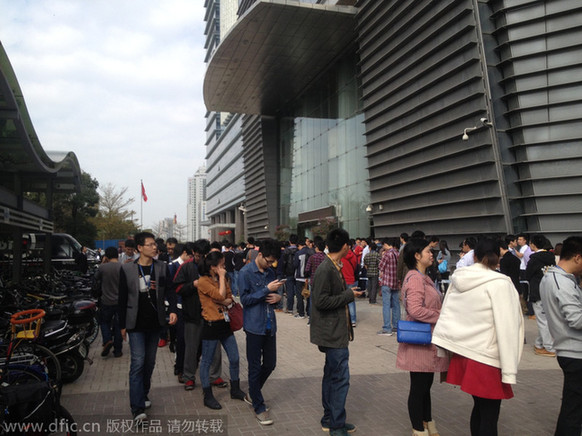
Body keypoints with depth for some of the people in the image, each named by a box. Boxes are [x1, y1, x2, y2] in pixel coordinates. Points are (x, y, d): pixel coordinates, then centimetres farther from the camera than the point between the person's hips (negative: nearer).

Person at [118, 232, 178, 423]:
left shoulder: (161, 267, 2)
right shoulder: (127, 269, -5)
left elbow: (169, 290, -1)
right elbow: (123, 298, -1)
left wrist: (173, 309, -19)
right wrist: (122, 325, 0)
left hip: (155, 322, 3)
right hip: (136, 323, -3)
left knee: (150, 362, 13)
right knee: (138, 362, -8)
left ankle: (143, 395, 31)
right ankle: (138, 408, -5)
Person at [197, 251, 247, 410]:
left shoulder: (222, 279, 9)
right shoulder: (203, 281, -14)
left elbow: (230, 298, 6)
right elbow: (221, 296, -22)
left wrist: (223, 301, -15)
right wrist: (221, 277, -14)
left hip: (225, 323, 7)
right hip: (211, 325, -7)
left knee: (234, 359, 13)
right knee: (206, 362, 7)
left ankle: (235, 390, 30)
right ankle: (208, 396, 20)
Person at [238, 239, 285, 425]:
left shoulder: (270, 272, 9)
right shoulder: (246, 273, -10)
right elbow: (245, 299, -14)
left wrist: (278, 296, -3)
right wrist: (267, 289, -19)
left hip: (270, 325, 7)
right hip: (254, 325, -6)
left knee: (270, 364, 14)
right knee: (255, 368, 4)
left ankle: (254, 392, 38)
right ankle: (259, 407, 17)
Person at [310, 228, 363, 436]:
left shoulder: (334, 268, 11)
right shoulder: (325, 270, -20)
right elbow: (321, 301, -25)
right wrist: (349, 295, -18)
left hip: (336, 332, 11)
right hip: (333, 333, -11)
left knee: (331, 375, 18)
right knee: (340, 379, -4)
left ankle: (329, 419, 31)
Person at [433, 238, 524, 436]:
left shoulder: (458, 279, 4)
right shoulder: (499, 284, -13)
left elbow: (447, 318, 6)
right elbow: (506, 329, -17)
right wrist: (509, 371, -14)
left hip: (464, 352, 6)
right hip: (487, 359, -6)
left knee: (479, 408, 20)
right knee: (489, 417, 5)